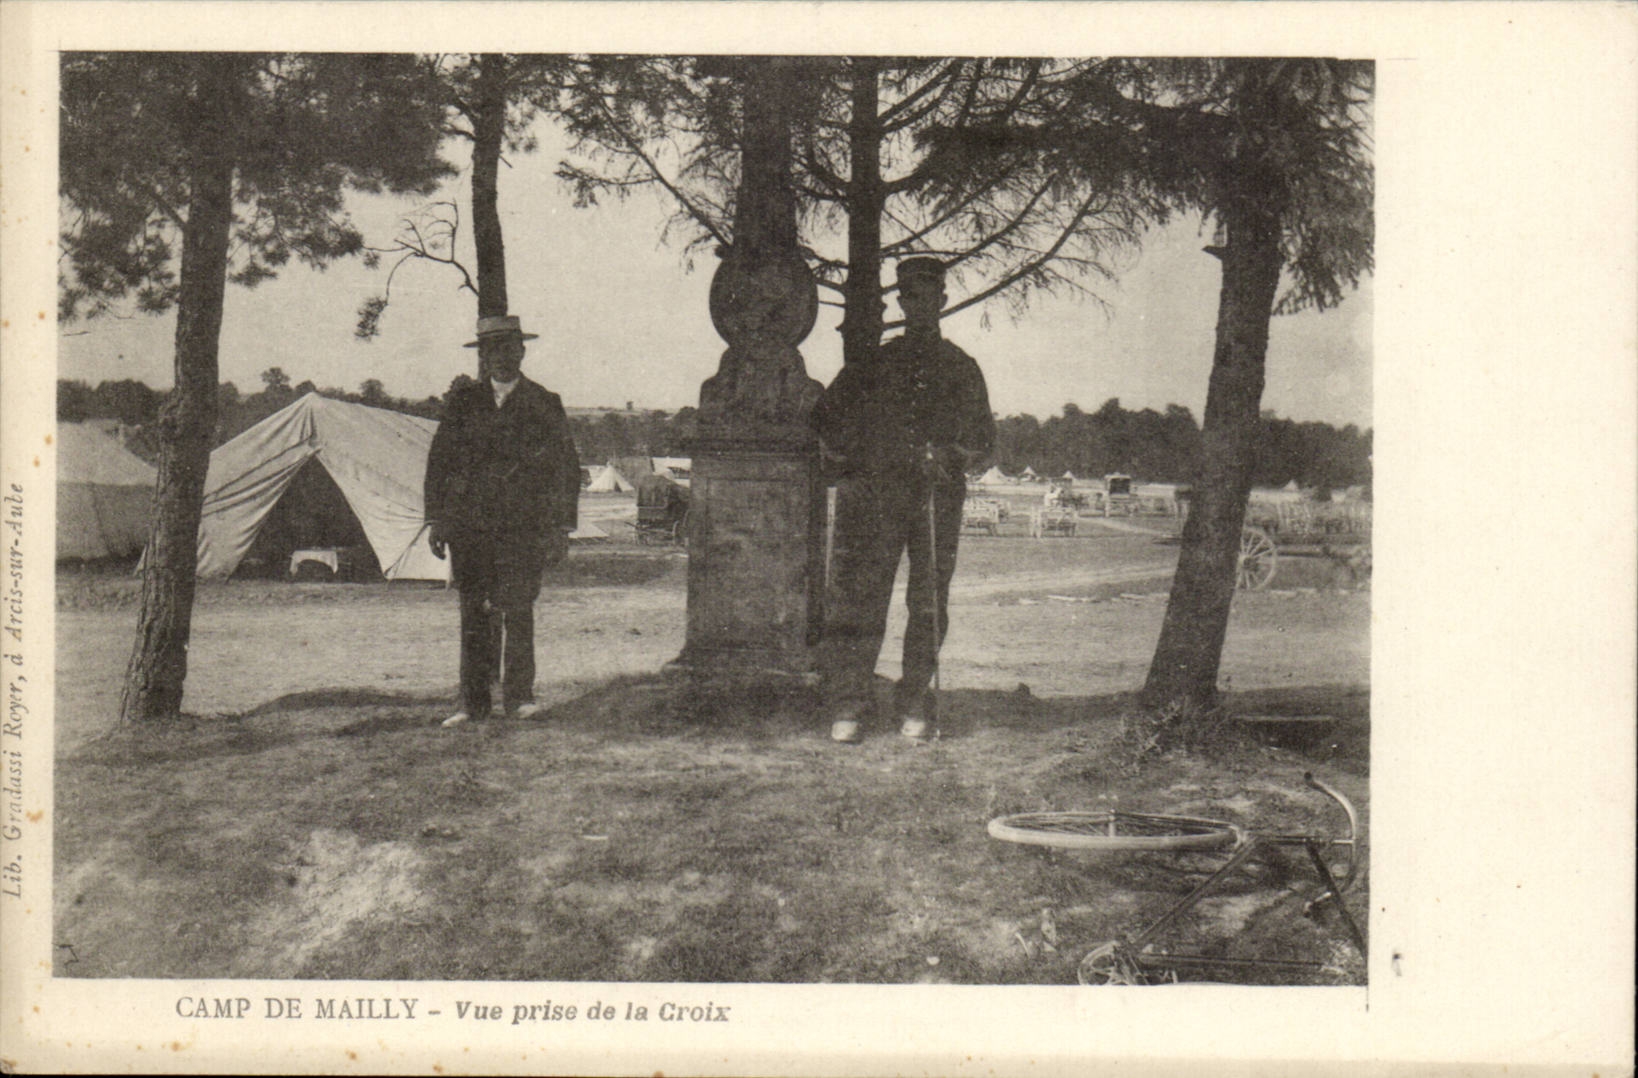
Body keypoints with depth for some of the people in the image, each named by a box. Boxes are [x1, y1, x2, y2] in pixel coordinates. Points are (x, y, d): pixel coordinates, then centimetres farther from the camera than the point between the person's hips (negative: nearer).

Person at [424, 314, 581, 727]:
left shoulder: (545, 403, 7)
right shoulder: (463, 400, 11)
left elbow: (567, 468, 8)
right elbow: (439, 461, 13)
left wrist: (561, 527, 3)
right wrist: (436, 519, 6)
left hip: (523, 525, -2)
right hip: (468, 521, 2)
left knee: (517, 607, -9)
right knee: (474, 612, 1)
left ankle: (518, 695, -1)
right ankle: (473, 701, 5)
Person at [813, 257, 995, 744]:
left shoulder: (961, 368, 14)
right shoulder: (873, 362, 13)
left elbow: (983, 435, 15)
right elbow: (826, 417, 19)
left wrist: (949, 456, -4)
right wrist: (842, 465, 5)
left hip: (938, 497, 1)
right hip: (874, 493, -1)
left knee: (930, 604, 0)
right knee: (859, 597, -7)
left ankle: (914, 705, 9)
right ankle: (848, 705, -3)